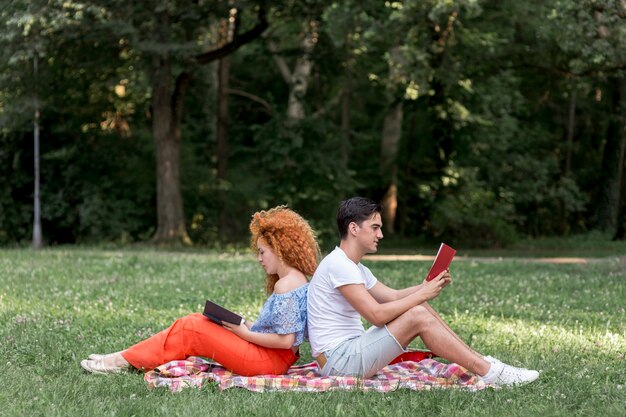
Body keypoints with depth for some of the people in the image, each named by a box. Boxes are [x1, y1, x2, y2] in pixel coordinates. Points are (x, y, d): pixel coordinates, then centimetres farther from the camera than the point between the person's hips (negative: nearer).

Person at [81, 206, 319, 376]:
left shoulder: (285, 285, -18)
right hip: (276, 359, 10)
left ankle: (125, 361, 2)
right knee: (196, 322, 10)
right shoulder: (297, 279, 13)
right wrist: (248, 327, 3)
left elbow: (286, 340, -23)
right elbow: (281, 329, 11)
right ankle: (129, 357, 9)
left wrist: (245, 334, -13)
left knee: (189, 329, -6)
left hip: (270, 360, -10)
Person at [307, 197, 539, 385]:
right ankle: (489, 372, -14)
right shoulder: (338, 264, -16)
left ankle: (480, 362, 4)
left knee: (419, 307, 2)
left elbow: (392, 297, 17)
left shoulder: (354, 268, 18)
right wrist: (423, 294, -14)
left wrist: (427, 287, 0)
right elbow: (377, 315, -22)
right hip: (338, 360, -10)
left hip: (350, 351, 10)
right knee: (418, 317, -18)